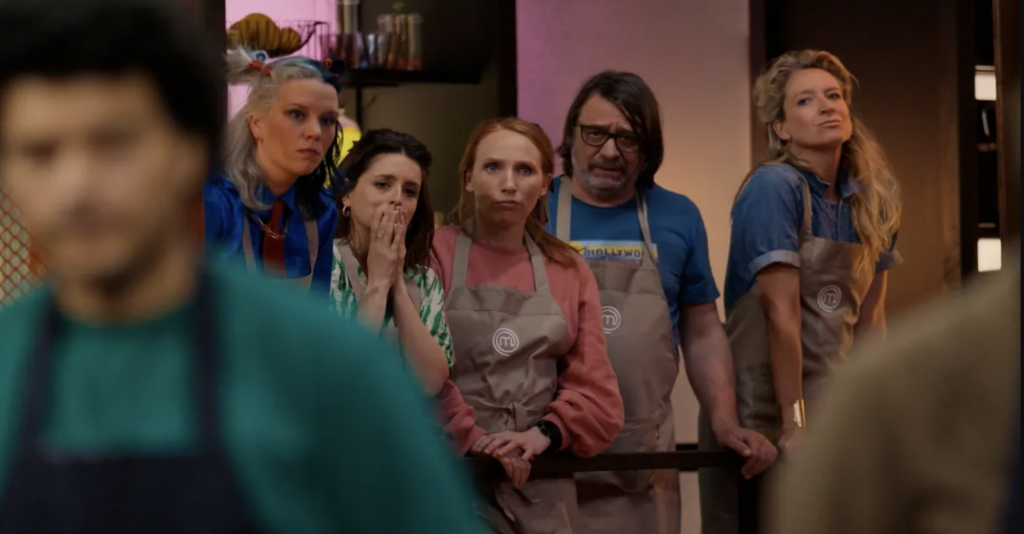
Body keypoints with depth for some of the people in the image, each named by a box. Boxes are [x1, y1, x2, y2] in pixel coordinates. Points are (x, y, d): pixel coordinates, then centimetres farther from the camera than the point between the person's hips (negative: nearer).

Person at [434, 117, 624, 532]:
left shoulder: (570, 271, 11)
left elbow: (593, 380, 6)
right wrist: (469, 438, -18)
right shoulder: (436, 254, -1)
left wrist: (544, 434, -10)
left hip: (541, 482, 4)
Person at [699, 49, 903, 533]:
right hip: (761, 415, -6)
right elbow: (782, 312, -18)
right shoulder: (774, 187, -14)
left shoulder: (873, 198, 6)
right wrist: (794, 423, -20)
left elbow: (869, 317, 10)